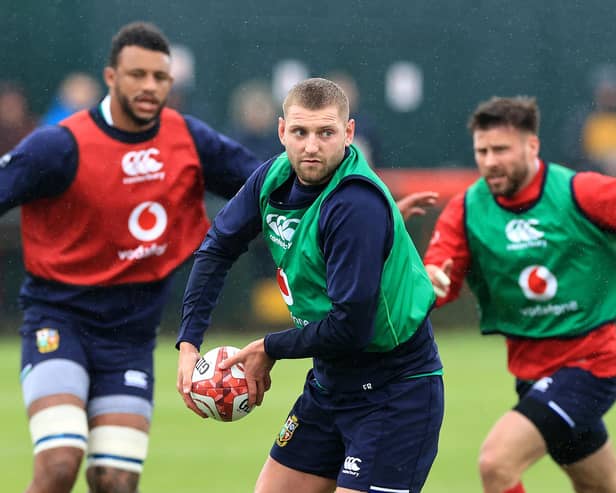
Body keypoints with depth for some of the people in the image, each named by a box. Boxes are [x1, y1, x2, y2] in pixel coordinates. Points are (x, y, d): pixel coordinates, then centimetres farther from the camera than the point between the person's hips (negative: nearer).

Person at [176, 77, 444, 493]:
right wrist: (189, 342, 4)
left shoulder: (357, 205, -26)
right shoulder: (274, 178, -2)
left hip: (395, 393, -8)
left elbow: (350, 328, -27)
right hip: (330, 382, 8)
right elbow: (218, 248, 15)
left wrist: (270, 350, -11)